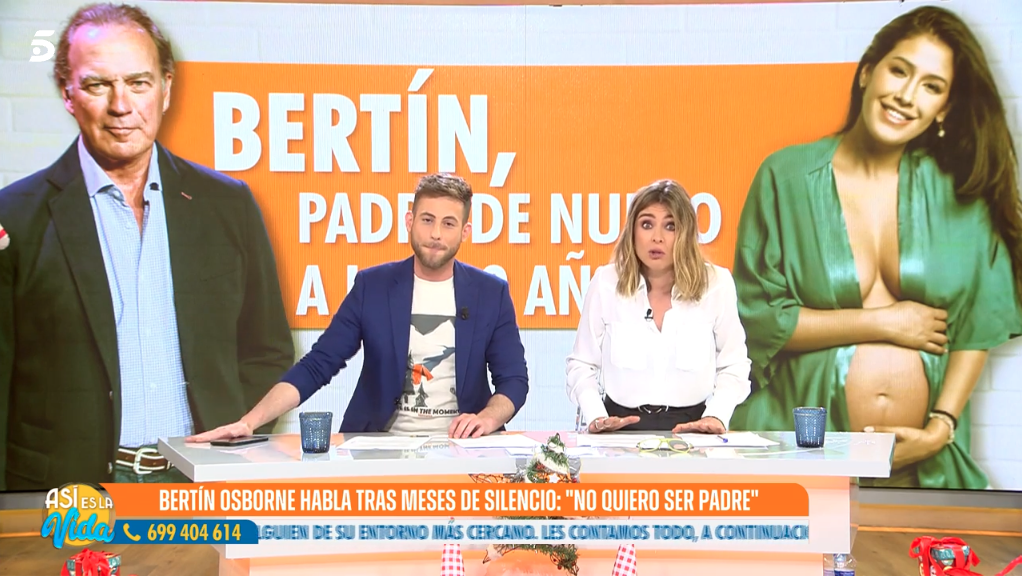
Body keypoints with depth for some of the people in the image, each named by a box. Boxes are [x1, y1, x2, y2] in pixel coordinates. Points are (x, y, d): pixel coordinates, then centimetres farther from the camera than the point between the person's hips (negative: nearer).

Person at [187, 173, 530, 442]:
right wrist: (250, 422, -16)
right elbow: (316, 366, -3)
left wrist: (487, 418, -18)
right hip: (380, 447, 0)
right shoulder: (372, 286, 1)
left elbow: (514, 380, 4)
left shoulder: (491, 293, 3)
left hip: (463, 447, 1)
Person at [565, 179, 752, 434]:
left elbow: (733, 366, 7)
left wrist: (716, 415, -9)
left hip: (690, 427, 0)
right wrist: (596, 416, -10)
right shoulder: (606, 282, -1)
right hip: (622, 425, 0)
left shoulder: (716, 284, -1)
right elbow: (582, 365, 5)